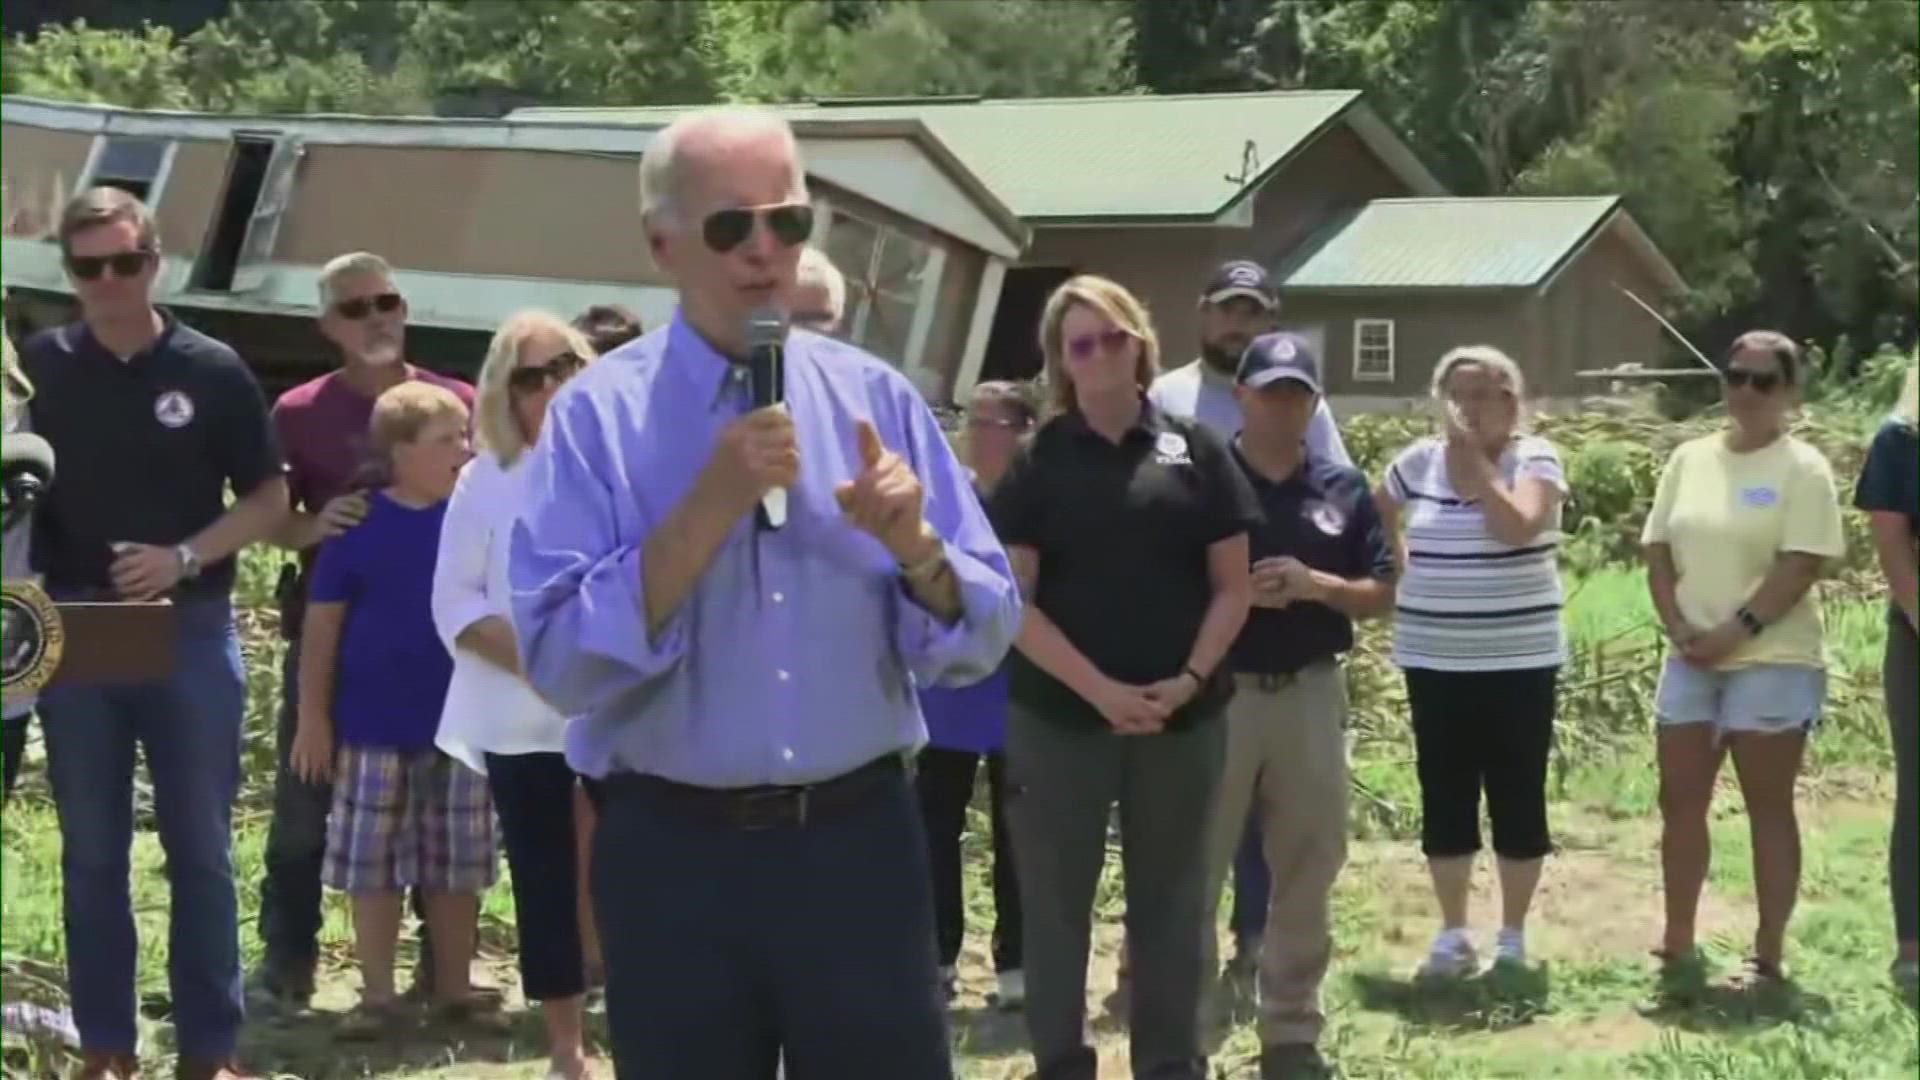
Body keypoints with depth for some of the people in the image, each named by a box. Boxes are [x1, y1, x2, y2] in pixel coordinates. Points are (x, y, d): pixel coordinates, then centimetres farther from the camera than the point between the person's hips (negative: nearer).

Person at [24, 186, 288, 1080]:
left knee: (200, 851, 4)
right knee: (92, 853, 7)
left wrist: (185, 556, -11)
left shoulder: (210, 370, -1)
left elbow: (270, 499, 3)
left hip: (190, 633, -1)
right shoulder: (37, 368, 2)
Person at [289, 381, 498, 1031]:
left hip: (461, 723, 2)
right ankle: (377, 997, 15)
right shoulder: (359, 523, -6)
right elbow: (322, 621, -2)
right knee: (373, 868, 5)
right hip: (375, 726, -2)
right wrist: (313, 715, -4)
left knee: (457, 868, 9)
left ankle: (453, 992, 21)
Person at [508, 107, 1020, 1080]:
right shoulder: (597, 415, -4)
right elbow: (559, 662, -15)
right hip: (674, 856, -2)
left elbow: (979, 643, 3)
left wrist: (911, 543, -16)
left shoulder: (876, 399, 4)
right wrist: (711, 506, -20)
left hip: (860, 844, 2)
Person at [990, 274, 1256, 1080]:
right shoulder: (1038, 461, -1)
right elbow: (1012, 599, -6)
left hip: (1183, 716, 1)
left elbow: (1233, 584, 3)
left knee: (1171, 900, 10)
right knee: (1056, 899, 4)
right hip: (1059, 716, -1)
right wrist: (1099, 688, -15)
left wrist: (1190, 678, -11)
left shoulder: (1194, 450, 3)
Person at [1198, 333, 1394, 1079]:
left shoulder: (1344, 490, 7)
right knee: (1191, 875, -1)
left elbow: (1382, 595, 7)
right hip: (1215, 694, -3)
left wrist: (1316, 585, -11)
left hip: (1310, 694, 4)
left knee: (1307, 873, 10)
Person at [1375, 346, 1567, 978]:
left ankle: (1513, 936, 13)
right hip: (1434, 661, 3)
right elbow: (1375, 521, 22)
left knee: (1516, 796, 3)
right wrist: (1403, 576, 10)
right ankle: (1452, 933, 18)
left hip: (1518, 660, -3)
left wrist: (1475, 460, -20)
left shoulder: (1535, 459, -7)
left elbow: (1517, 527, -25)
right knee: (1445, 797, 8)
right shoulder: (1418, 461, 4)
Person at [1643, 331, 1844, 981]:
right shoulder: (1690, 460, 10)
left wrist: (1737, 630, -18)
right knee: (1680, 801, 7)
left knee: (1768, 807, 0)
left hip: (1772, 662, -5)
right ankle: (1677, 944, 17)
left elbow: (1802, 564, -14)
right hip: (1691, 660, 6)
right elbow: (1659, 551, 8)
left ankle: (1769, 954, 4)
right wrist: (1678, 626, -7)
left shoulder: (1801, 468, -6)